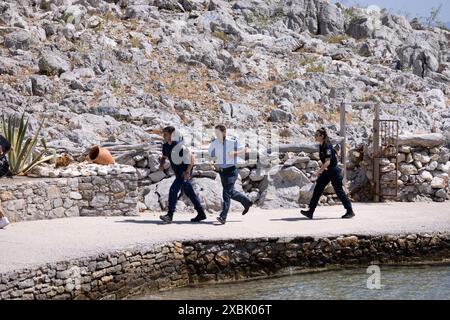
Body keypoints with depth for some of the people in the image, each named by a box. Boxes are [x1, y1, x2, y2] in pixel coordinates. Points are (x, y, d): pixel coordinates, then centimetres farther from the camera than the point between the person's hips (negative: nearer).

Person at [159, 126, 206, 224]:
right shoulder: (165, 146, 4)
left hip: (184, 172, -9)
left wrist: (187, 172, -27)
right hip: (178, 172, 9)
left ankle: (170, 215, -16)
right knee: (189, 193, 14)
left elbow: (191, 158, -21)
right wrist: (161, 164, 0)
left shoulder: (179, 145, -21)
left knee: (173, 190, -17)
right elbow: (164, 157, 22)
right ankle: (201, 213, 22)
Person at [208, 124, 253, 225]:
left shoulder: (232, 142, -12)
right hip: (222, 170, 6)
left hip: (231, 170, -6)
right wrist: (216, 156, -7)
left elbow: (244, 149, -2)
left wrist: (234, 153, -17)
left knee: (227, 193, -12)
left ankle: (223, 217, -15)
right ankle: (247, 202, 40)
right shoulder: (214, 143, -1)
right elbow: (210, 154, 13)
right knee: (231, 192, 17)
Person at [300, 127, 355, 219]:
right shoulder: (321, 146, 7)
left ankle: (350, 212, 11)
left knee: (339, 191, -1)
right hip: (326, 171, 9)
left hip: (334, 171, -9)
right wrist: (321, 170, 24)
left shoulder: (327, 146, -21)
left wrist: (319, 171, -32)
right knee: (317, 189, 2)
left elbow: (328, 162, -29)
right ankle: (310, 212, 1)